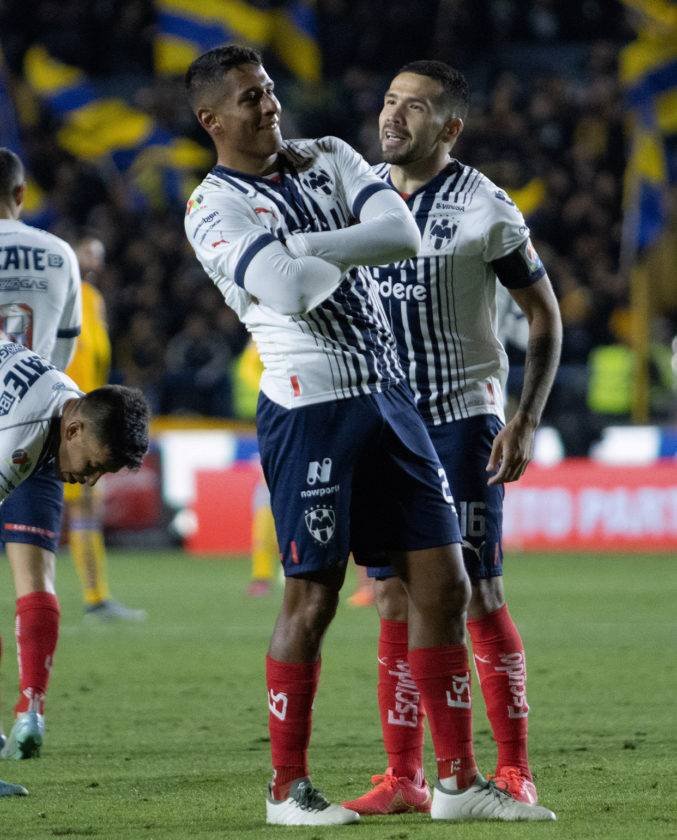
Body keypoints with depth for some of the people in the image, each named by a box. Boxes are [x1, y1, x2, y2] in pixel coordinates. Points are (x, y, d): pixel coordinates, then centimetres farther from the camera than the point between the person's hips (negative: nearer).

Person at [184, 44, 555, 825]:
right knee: (312, 596, -2)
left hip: (388, 395, 6)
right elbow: (289, 290, -23)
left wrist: (304, 247, -14)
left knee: (442, 584, 4)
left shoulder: (329, 158, 11)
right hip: (310, 407, -6)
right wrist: (349, 253, -5)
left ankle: (458, 780, 10)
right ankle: (287, 788, 10)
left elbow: (403, 233, -6)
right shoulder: (215, 209, -7)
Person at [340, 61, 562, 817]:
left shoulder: (483, 209, -8)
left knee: (478, 595, -6)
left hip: (461, 418, -5)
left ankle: (513, 772, 0)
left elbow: (543, 315, -3)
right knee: (394, 597, 3)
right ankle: (404, 777, 6)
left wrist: (527, 421, -11)